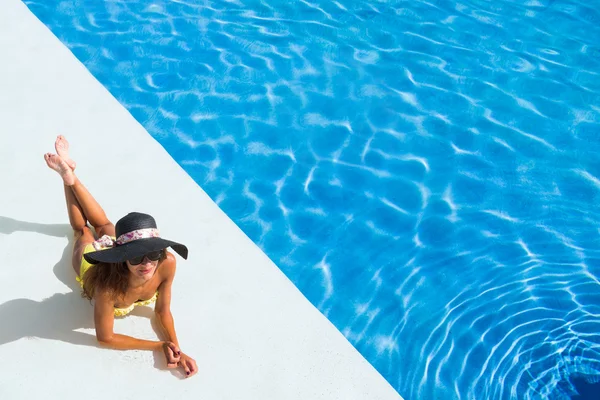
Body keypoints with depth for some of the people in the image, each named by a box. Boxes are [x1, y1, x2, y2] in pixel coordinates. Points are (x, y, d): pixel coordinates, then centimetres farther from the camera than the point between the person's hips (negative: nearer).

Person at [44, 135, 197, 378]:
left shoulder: (167, 263, -45)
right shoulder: (108, 285, -53)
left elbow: (163, 310, -28)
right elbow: (104, 339, -38)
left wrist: (176, 347, -44)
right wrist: (160, 346, -43)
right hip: (93, 260, -2)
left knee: (103, 225, 34)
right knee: (82, 229, 31)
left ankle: (71, 176, 46)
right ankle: (67, 175, 47)